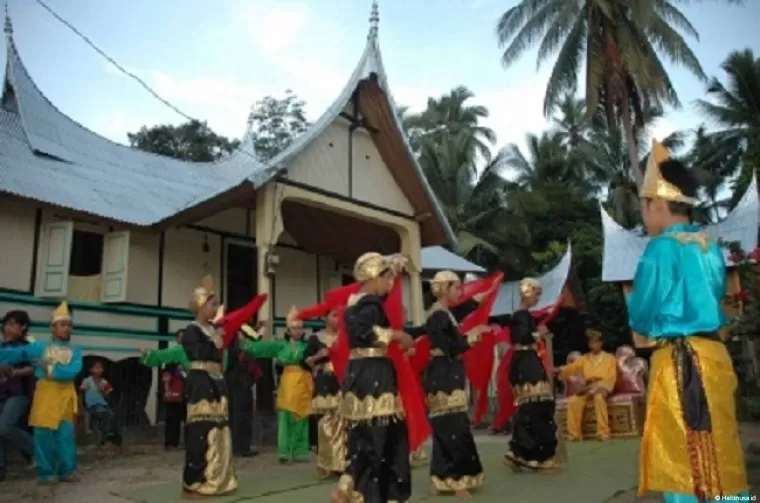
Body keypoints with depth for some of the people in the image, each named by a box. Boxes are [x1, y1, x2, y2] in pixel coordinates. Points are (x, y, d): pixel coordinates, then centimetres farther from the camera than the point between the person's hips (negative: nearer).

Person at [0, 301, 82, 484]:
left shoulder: (75, 351, 6)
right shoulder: (40, 347, 6)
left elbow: (73, 371, -8)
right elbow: (16, 353, 3)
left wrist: (51, 370, -12)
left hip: (65, 394, 1)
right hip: (45, 392, -1)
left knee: (66, 434, 3)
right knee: (43, 434, 2)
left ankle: (66, 471, 13)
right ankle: (46, 472, 14)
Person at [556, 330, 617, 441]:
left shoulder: (609, 358, 9)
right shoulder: (584, 358, 14)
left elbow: (611, 379, 1)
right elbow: (572, 367, -2)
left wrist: (598, 388, -16)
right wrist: (561, 370, -24)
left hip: (602, 388, -3)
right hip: (588, 389, 3)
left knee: (599, 397, -38)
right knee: (573, 400, -26)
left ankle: (603, 433, -33)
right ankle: (574, 433, -17)